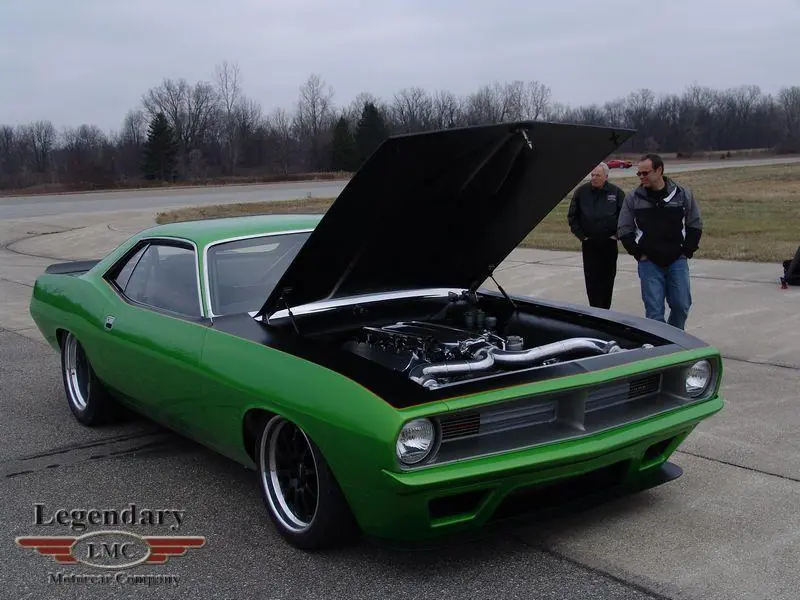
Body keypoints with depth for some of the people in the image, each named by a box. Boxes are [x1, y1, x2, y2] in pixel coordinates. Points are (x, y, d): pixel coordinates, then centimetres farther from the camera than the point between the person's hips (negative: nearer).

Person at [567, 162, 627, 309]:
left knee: (608, 280, 9)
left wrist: (617, 234, -3)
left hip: (609, 243, 0)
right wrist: (580, 235, 0)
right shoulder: (581, 192, -1)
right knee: (591, 280, -4)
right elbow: (572, 216, 6)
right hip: (589, 244, 0)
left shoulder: (616, 192, -3)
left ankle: (605, 310, 20)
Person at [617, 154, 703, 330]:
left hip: (677, 262, 1)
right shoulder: (633, 199, 1)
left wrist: (686, 251, 1)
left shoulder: (683, 194, 2)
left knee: (681, 306, 2)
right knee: (654, 310, -3)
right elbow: (624, 231, 6)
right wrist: (639, 254, -2)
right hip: (649, 264, 0)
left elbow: (695, 226, 9)